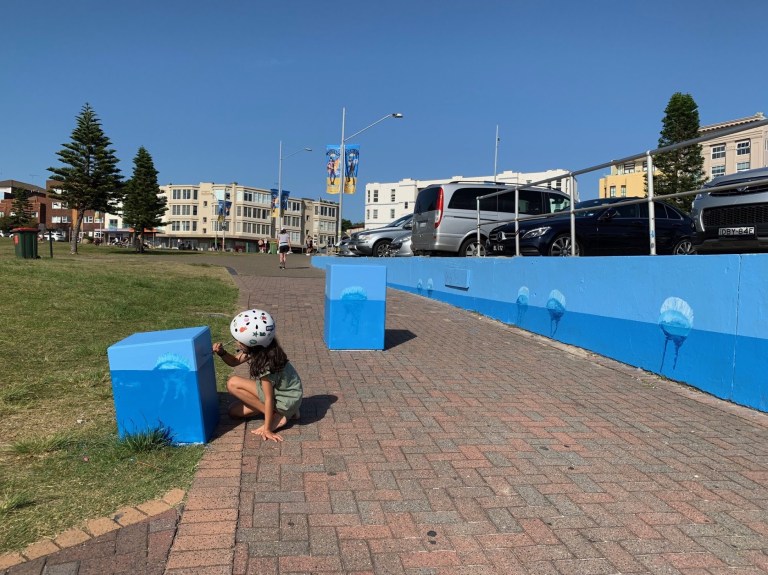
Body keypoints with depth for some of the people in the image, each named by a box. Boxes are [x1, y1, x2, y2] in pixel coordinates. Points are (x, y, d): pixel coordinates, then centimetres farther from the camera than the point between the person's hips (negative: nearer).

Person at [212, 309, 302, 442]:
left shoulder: (266, 362, -30)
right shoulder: (256, 349, -7)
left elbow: (269, 398, -24)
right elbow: (234, 361, 8)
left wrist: (267, 429, -18)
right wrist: (222, 352, -12)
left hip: (287, 399, -9)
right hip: (280, 390, 9)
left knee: (233, 383, -14)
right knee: (234, 411, 11)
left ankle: (277, 417, -10)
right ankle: (286, 412, 9)